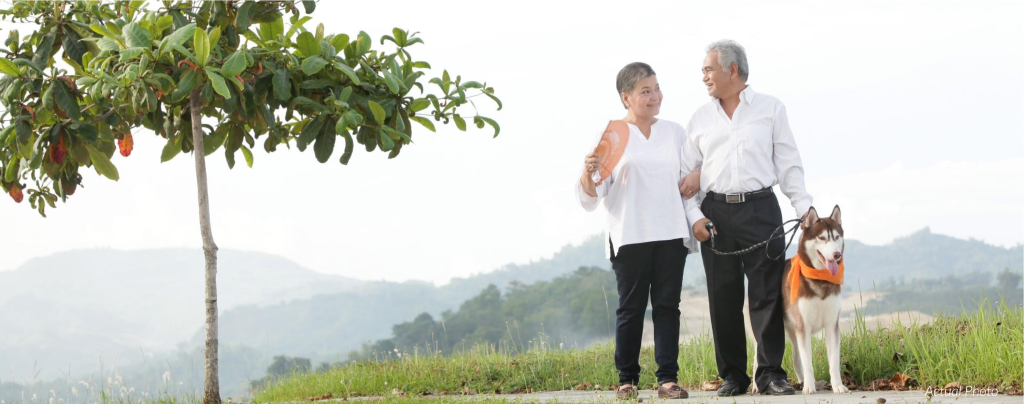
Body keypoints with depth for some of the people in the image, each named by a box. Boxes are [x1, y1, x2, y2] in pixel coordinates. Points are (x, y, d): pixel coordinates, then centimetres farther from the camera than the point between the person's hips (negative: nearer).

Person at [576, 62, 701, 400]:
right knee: (631, 306, -2)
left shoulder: (675, 132, 14)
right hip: (630, 234, -3)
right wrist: (588, 172, -22)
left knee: (668, 305, 0)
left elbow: (701, 166, 26)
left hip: (671, 233, 3)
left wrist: (698, 176, 2)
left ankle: (668, 378, 1)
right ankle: (627, 379, 8)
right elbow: (590, 196, 0)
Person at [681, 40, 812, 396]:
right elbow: (686, 173, 11)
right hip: (716, 213, 2)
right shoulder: (700, 119, 12)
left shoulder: (771, 108, 7)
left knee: (767, 294, -4)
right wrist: (694, 216, -2)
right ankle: (732, 376, 11)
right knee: (723, 297, 2)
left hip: (761, 209, -2)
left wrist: (805, 209, 0)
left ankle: (771, 374, 3)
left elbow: (789, 164, 7)